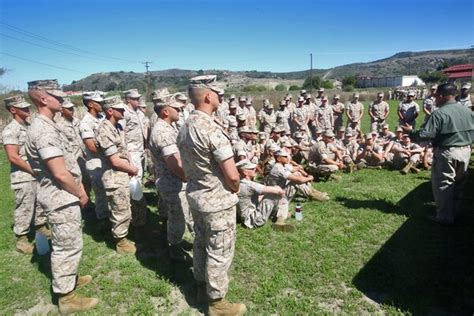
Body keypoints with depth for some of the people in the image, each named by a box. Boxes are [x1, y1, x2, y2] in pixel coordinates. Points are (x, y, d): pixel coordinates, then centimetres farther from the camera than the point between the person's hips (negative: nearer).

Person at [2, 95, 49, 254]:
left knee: (40, 204, 18)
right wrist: (35, 171, -15)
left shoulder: (30, 126, 10)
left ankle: (41, 228, 35)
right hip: (23, 178, -7)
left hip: (38, 175, 7)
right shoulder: (10, 130, -14)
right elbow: (13, 157, -19)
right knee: (24, 209, 1)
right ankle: (21, 239, 14)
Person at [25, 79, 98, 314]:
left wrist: (79, 185, 13)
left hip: (60, 195, 10)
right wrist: (81, 194, -11)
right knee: (68, 246, 2)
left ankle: (68, 279, 41)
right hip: (61, 197, -10)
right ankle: (67, 297, 17)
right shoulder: (44, 130, -23)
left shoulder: (45, 125, 11)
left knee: (65, 244, 23)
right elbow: (60, 173, -25)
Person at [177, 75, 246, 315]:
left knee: (201, 243, 22)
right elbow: (232, 175, -24)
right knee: (219, 252, 7)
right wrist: (235, 189, -4)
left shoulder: (185, 127, 3)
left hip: (195, 195, 9)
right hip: (218, 201, -9)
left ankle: (202, 286, 40)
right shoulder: (212, 130, -26)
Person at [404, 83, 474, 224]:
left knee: (443, 185, 4)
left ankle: (445, 217, 10)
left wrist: (411, 132, -5)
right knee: (458, 184, 19)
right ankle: (453, 213, 32)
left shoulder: (439, 113, -17)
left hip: (446, 153, -7)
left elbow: (425, 134, -21)